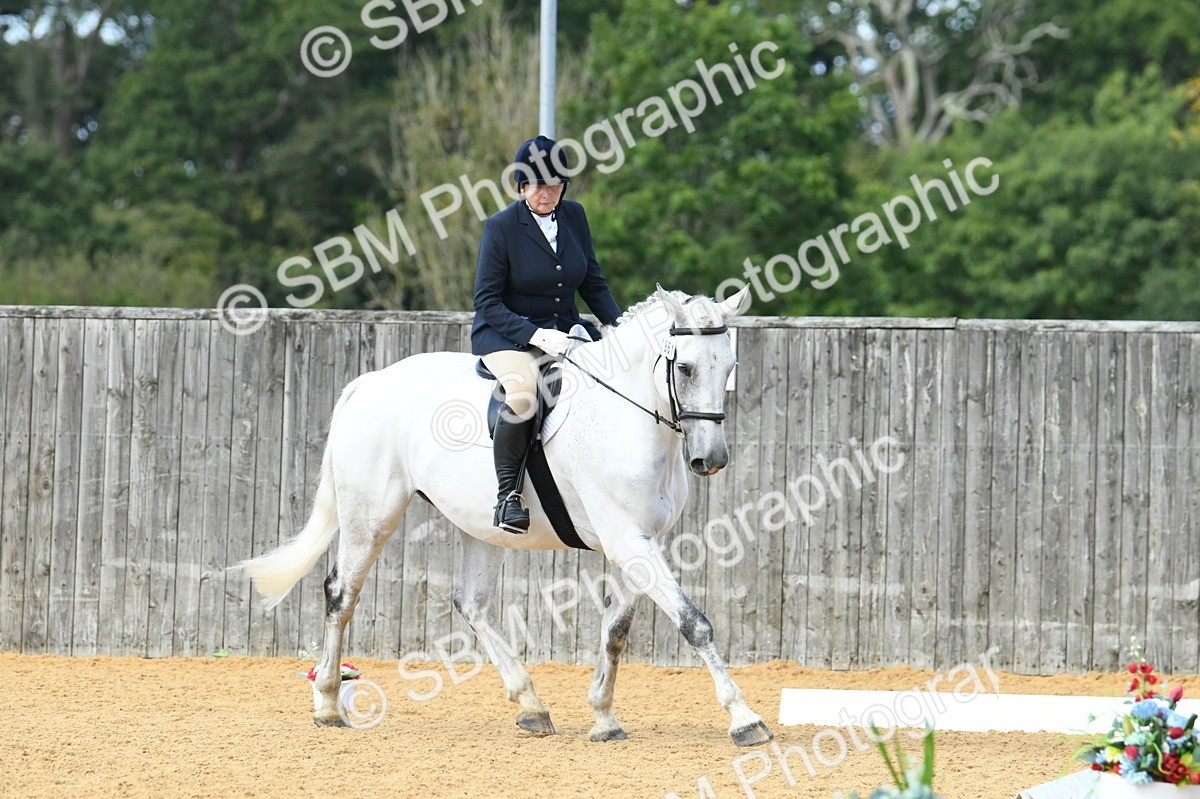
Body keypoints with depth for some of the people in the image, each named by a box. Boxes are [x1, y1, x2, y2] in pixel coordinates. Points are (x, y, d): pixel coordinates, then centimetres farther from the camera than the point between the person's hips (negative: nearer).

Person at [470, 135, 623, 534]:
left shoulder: (574, 216, 5)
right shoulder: (501, 227, -11)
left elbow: (593, 283, 12)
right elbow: (487, 302, -11)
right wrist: (535, 335, -24)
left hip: (564, 329, 6)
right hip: (506, 335, -6)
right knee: (523, 393, -37)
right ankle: (507, 490, -24)